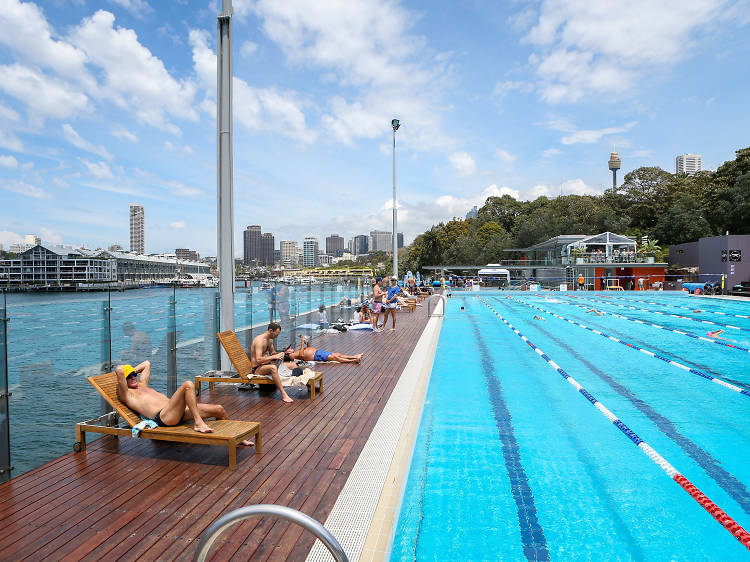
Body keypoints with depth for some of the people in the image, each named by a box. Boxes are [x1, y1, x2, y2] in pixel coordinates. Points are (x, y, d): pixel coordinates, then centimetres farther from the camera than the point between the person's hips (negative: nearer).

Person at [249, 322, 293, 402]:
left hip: (266, 364, 10)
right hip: (256, 369, -10)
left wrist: (279, 354, 0)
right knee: (273, 368, -41)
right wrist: (274, 357, -29)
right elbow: (258, 360, -30)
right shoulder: (259, 340, -21)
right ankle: (283, 394, -42)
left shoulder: (270, 339, 8)